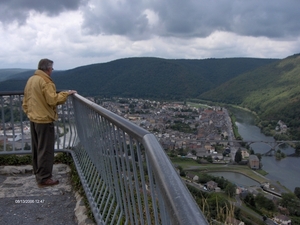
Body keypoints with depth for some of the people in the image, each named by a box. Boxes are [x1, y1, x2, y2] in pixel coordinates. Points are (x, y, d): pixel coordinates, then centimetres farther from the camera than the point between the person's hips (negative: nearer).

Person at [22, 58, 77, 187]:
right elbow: (53, 100, -24)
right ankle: (44, 178, 3)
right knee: (45, 150, -2)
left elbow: (25, 101, 16)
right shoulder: (45, 81, -17)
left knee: (36, 148, 17)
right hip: (44, 119, -9)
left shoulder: (30, 80, 12)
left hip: (33, 118, 9)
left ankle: (38, 173, 28)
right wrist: (66, 94, -13)